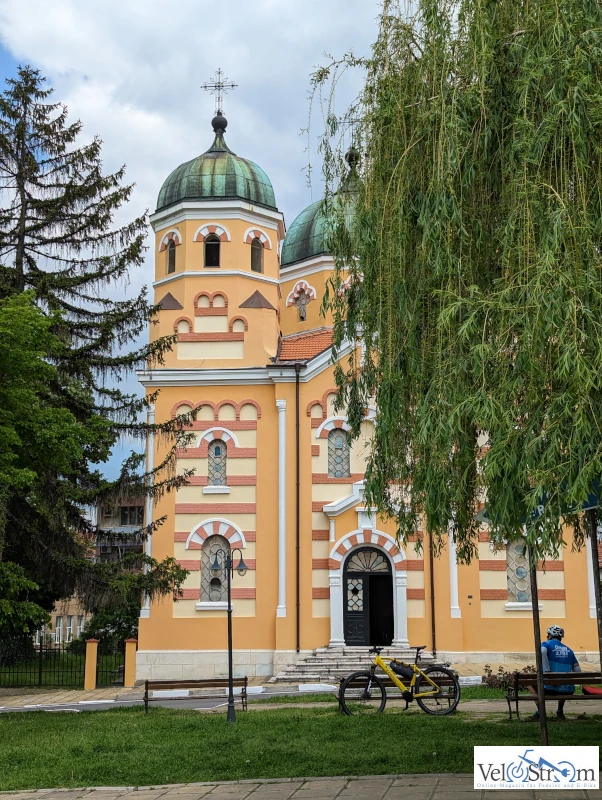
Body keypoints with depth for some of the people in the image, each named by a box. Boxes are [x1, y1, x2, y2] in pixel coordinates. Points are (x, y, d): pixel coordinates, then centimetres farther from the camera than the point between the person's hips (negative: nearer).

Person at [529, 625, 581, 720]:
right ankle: (560, 711, 28)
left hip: (550, 687, -4)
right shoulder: (568, 650, 17)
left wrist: (547, 671, -17)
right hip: (567, 690, 4)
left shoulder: (546, 644, 5)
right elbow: (577, 671, 10)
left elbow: (542, 653, -20)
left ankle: (540, 711, 11)